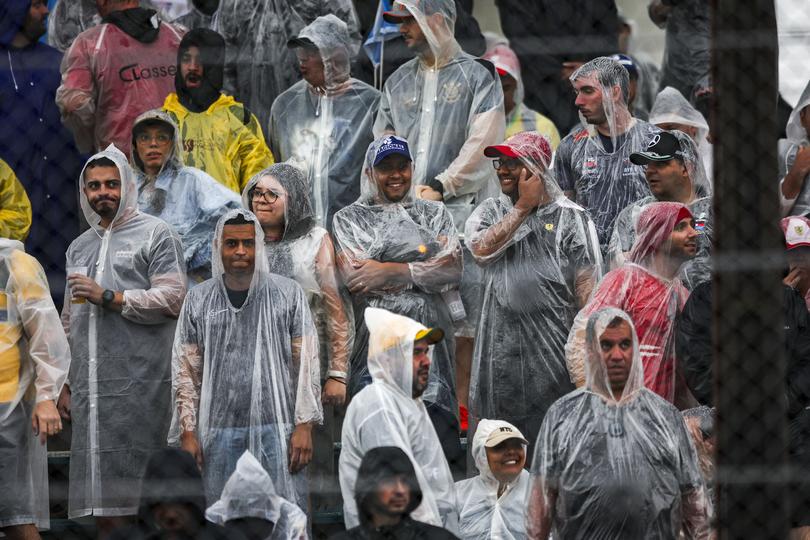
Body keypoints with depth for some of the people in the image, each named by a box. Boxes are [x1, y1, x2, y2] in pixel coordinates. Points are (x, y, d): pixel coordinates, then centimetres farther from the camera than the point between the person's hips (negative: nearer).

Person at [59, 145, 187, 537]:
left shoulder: (155, 234, 4)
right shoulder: (79, 247, 22)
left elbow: (173, 298, -7)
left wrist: (109, 297, -10)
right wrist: (64, 383, 18)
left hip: (139, 383, -6)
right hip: (91, 386, 6)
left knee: (138, 486, -10)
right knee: (102, 492, 2)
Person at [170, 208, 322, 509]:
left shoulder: (288, 294, 3)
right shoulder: (199, 300, 8)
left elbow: (307, 364, 2)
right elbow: (185, 371, 9)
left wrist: (304, 426, -5)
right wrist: (187, 432, 2)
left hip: (277, 431, -2)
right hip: (219, 435, 2)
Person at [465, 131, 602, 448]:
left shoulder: (570, 217, 1)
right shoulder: (490, 212, 13)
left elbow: (586, 286, -3)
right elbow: (481, 248, -9)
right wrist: (523, 207, -5)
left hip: (552, 344, -3)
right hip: (500, 347, 3)